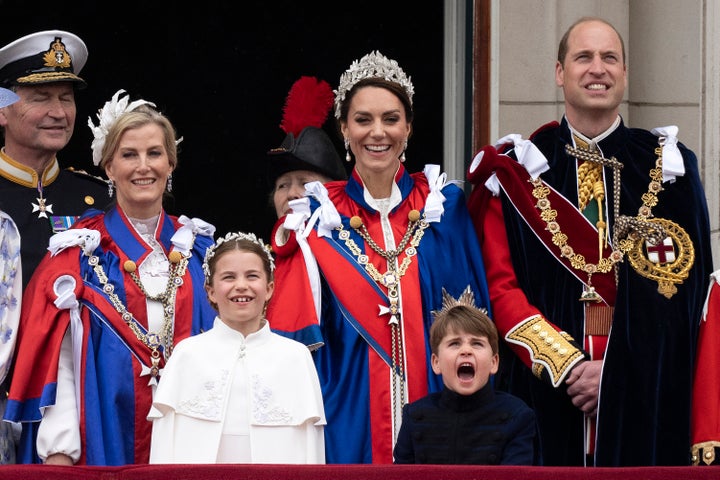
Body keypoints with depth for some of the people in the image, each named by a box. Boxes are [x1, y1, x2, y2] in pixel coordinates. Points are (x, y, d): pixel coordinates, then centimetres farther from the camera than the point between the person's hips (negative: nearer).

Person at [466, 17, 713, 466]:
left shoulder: (668, 167, 6)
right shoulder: (519, 170, 6)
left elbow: (689, 293, 0)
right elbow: (500, 286, 0)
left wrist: (619, 371, -11)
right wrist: (566, 363, -13)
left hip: (644, 396, 0)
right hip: (543, 389, 0)